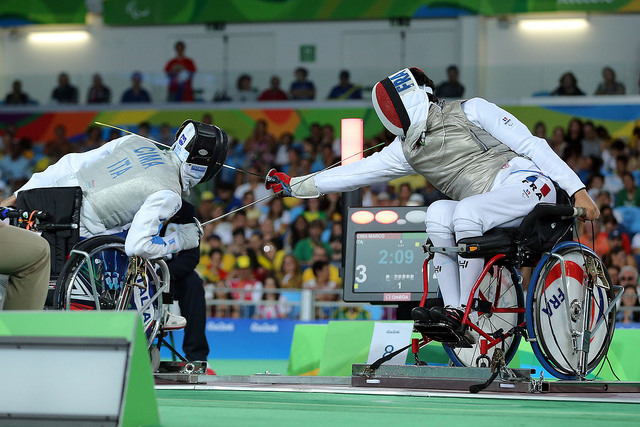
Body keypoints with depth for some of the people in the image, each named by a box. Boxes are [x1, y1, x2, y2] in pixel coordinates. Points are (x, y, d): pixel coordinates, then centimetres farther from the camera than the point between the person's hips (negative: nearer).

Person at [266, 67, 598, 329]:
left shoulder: (470, 111, -3)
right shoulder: (406, 149, 14)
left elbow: (531, 145, -6)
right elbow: (356, 172, 13)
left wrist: (577, 189, -13)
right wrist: (294, 186, 9)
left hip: (530, 185, -6)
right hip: (490, 211, 6)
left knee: (465, 214, -29)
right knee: (438, 213, -18)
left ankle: (468, 309, -20)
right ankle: (451, 311, -18)